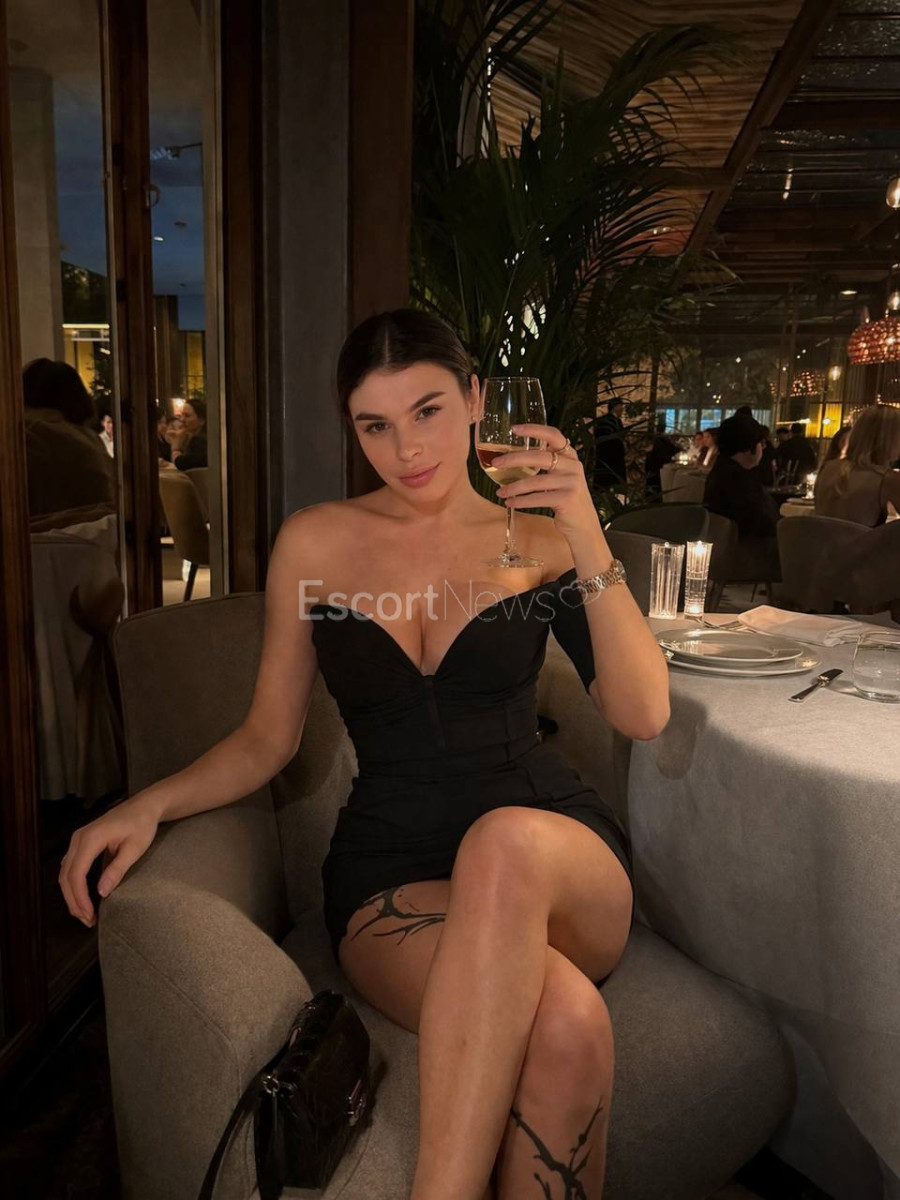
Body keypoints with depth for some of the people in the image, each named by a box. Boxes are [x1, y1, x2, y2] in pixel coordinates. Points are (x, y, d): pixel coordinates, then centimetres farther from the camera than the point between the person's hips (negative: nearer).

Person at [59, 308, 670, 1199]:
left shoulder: (536, 535, 4)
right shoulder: (315, 543, 5)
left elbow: (642, 716, -7)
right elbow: (269, 736, 9)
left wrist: (588, 542, -18)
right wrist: (150, 804, -9)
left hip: (559, 859, 1)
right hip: (389, 876, -1)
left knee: (507, 842, -38)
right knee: (565, 1019, -33)